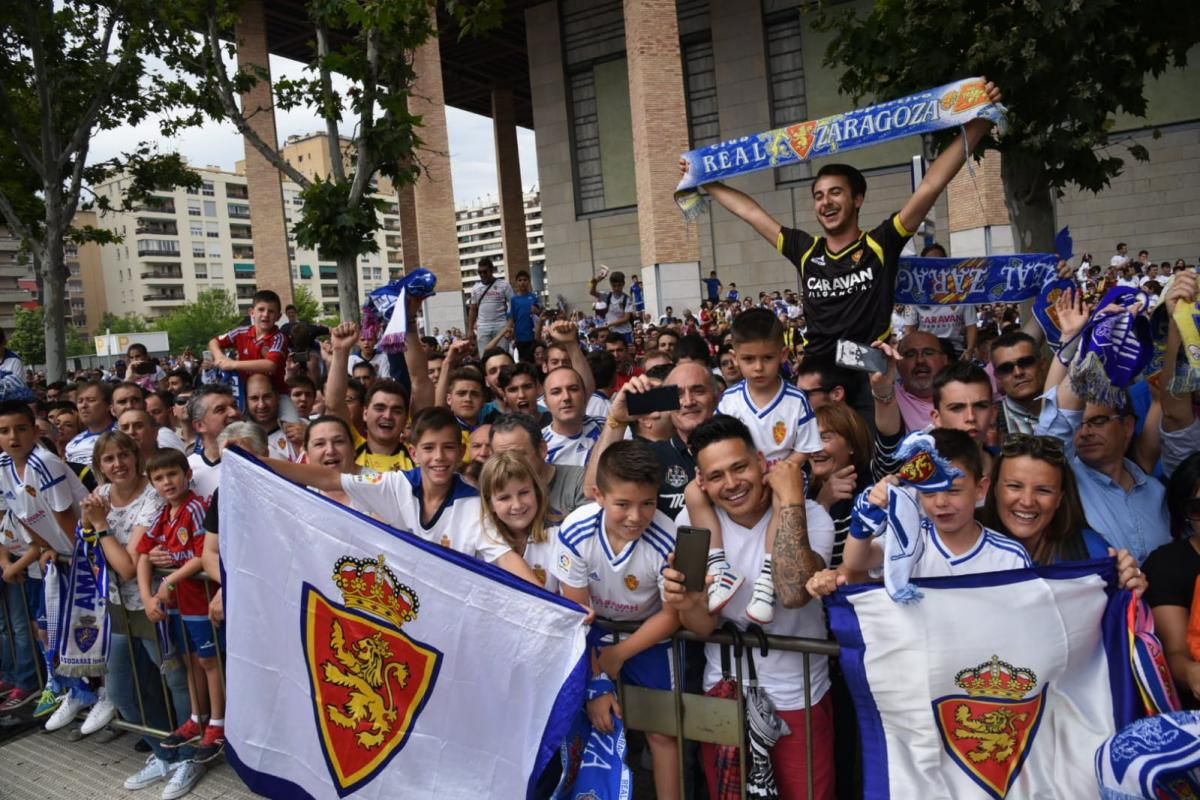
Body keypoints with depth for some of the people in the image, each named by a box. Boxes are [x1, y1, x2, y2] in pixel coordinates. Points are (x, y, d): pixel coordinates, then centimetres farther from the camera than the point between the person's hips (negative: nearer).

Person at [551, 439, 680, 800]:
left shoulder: (667, 541, -32)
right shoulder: (575, 530, -29)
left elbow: (672, 615, -15)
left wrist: (618, 654, -13)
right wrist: (593, 683, -14)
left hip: (648, 637, -1)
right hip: (593, 633, 1)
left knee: (662, 730, 2)